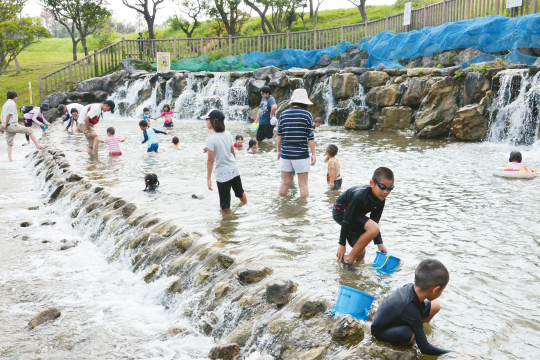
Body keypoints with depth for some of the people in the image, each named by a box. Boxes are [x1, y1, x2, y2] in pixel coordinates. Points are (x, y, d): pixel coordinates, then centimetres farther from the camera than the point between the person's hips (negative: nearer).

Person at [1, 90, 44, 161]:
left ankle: (10, 159, 10)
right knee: (29, 130, -2)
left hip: (8, 127, 9)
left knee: (9, 143, 11)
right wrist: (6, 124, -9)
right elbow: (8, 115, -18)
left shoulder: (5, 104, 20)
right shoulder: (12, 103, -9)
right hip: (13, 125, -9)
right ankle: (37, 145, -3)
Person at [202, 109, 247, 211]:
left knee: (225, 206, 1)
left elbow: (210, 160, -18)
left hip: (222, 174, -7)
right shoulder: (228, 134, -1)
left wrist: (209, 178, -12)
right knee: (240, 192, 31)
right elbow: (233, 153, 8)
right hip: (234, 170, 7)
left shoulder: (210, 139, -19)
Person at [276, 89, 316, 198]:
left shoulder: (283, 114, 4)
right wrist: (313, 154, 1)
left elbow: (279, 135, 7)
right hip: (301, 155, -3)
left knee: (285, 183, 14)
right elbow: (310, 137, -6)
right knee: (303, 184, 3)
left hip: (285, 154, 3)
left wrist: (279, 151, 17)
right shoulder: (307, 115, -5)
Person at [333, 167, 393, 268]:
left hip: (354, 214, 9)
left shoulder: (380, 199, -11)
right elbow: (347, 220, -28)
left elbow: (374, 221, 0)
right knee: (373, 228, -31)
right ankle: (348, 259, -20)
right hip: (342, 212, -9)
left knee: (360, 256, 8)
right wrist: (342, 244, -22)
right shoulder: (360, 197, -35)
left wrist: (379, 243, -3)